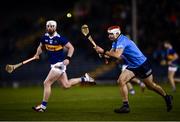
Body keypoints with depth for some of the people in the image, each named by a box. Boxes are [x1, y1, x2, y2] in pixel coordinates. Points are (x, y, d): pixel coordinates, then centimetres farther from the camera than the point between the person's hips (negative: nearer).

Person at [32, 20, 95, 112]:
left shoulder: (59, 38, -16)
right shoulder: (45, 37, 3)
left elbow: (71, 47, -10)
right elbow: (41, 47, 20)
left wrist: (68, 58, -22)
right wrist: (37, 54, 2)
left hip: (60, 64, -8)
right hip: (54, 65, 8)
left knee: (47, 83, -10)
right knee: (66, 85, 14)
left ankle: (43, 106, -2)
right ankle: (84, 78, 29)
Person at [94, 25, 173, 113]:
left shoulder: (122, 41, -27)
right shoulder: (115, 42, 4)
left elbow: (117, 55, -40)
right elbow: (112, 53, 3)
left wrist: (103, 52, -39)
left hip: (142, 65, -8)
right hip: (131, 66, 8)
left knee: (151, 85, 7)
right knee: (121, 81, -12)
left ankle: (167, 98, 31)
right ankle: (125, 105, -11)